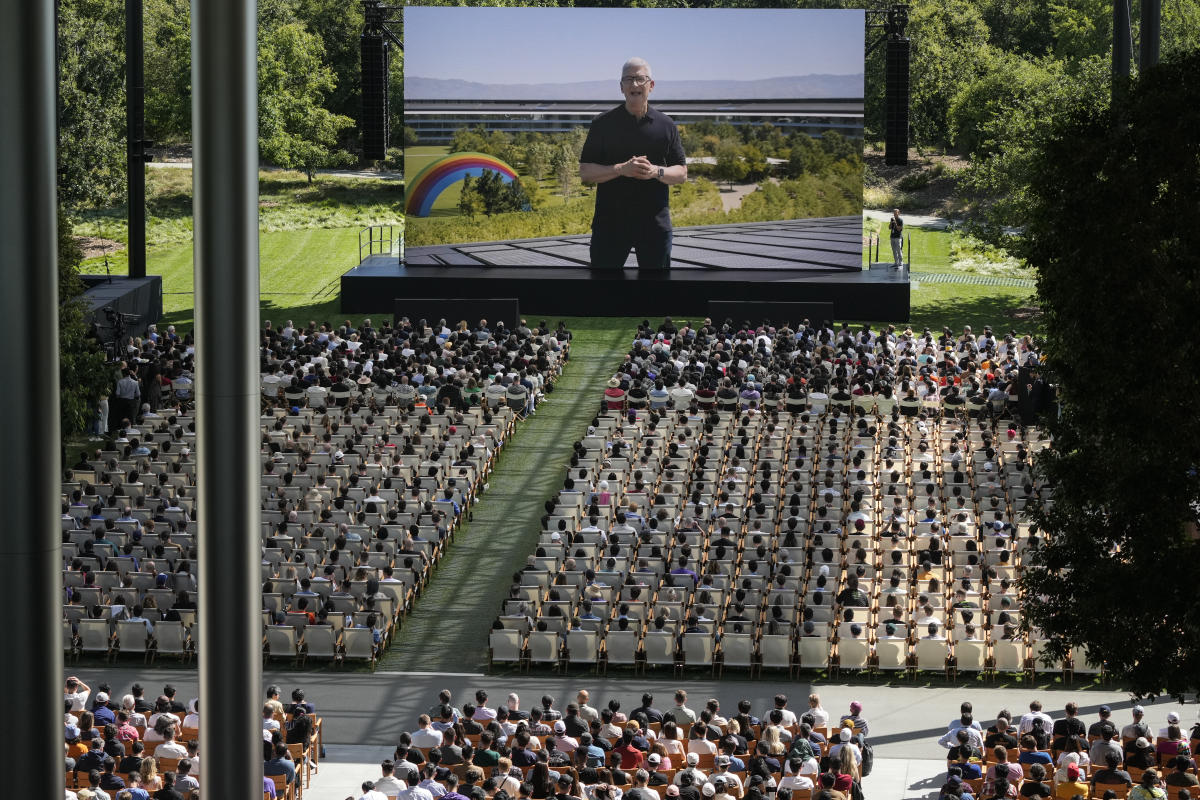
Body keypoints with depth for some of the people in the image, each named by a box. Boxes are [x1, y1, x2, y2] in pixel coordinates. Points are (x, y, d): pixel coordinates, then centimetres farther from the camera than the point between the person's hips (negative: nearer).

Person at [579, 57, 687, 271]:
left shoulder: (666, 125, 8)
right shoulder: (603, 124, 2)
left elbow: (681, 173, 9)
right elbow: (585, 173, -1)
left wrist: (656, 172, -12)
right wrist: (622, 169, -17)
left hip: (655, 224, 2)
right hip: (610, 223, -1)